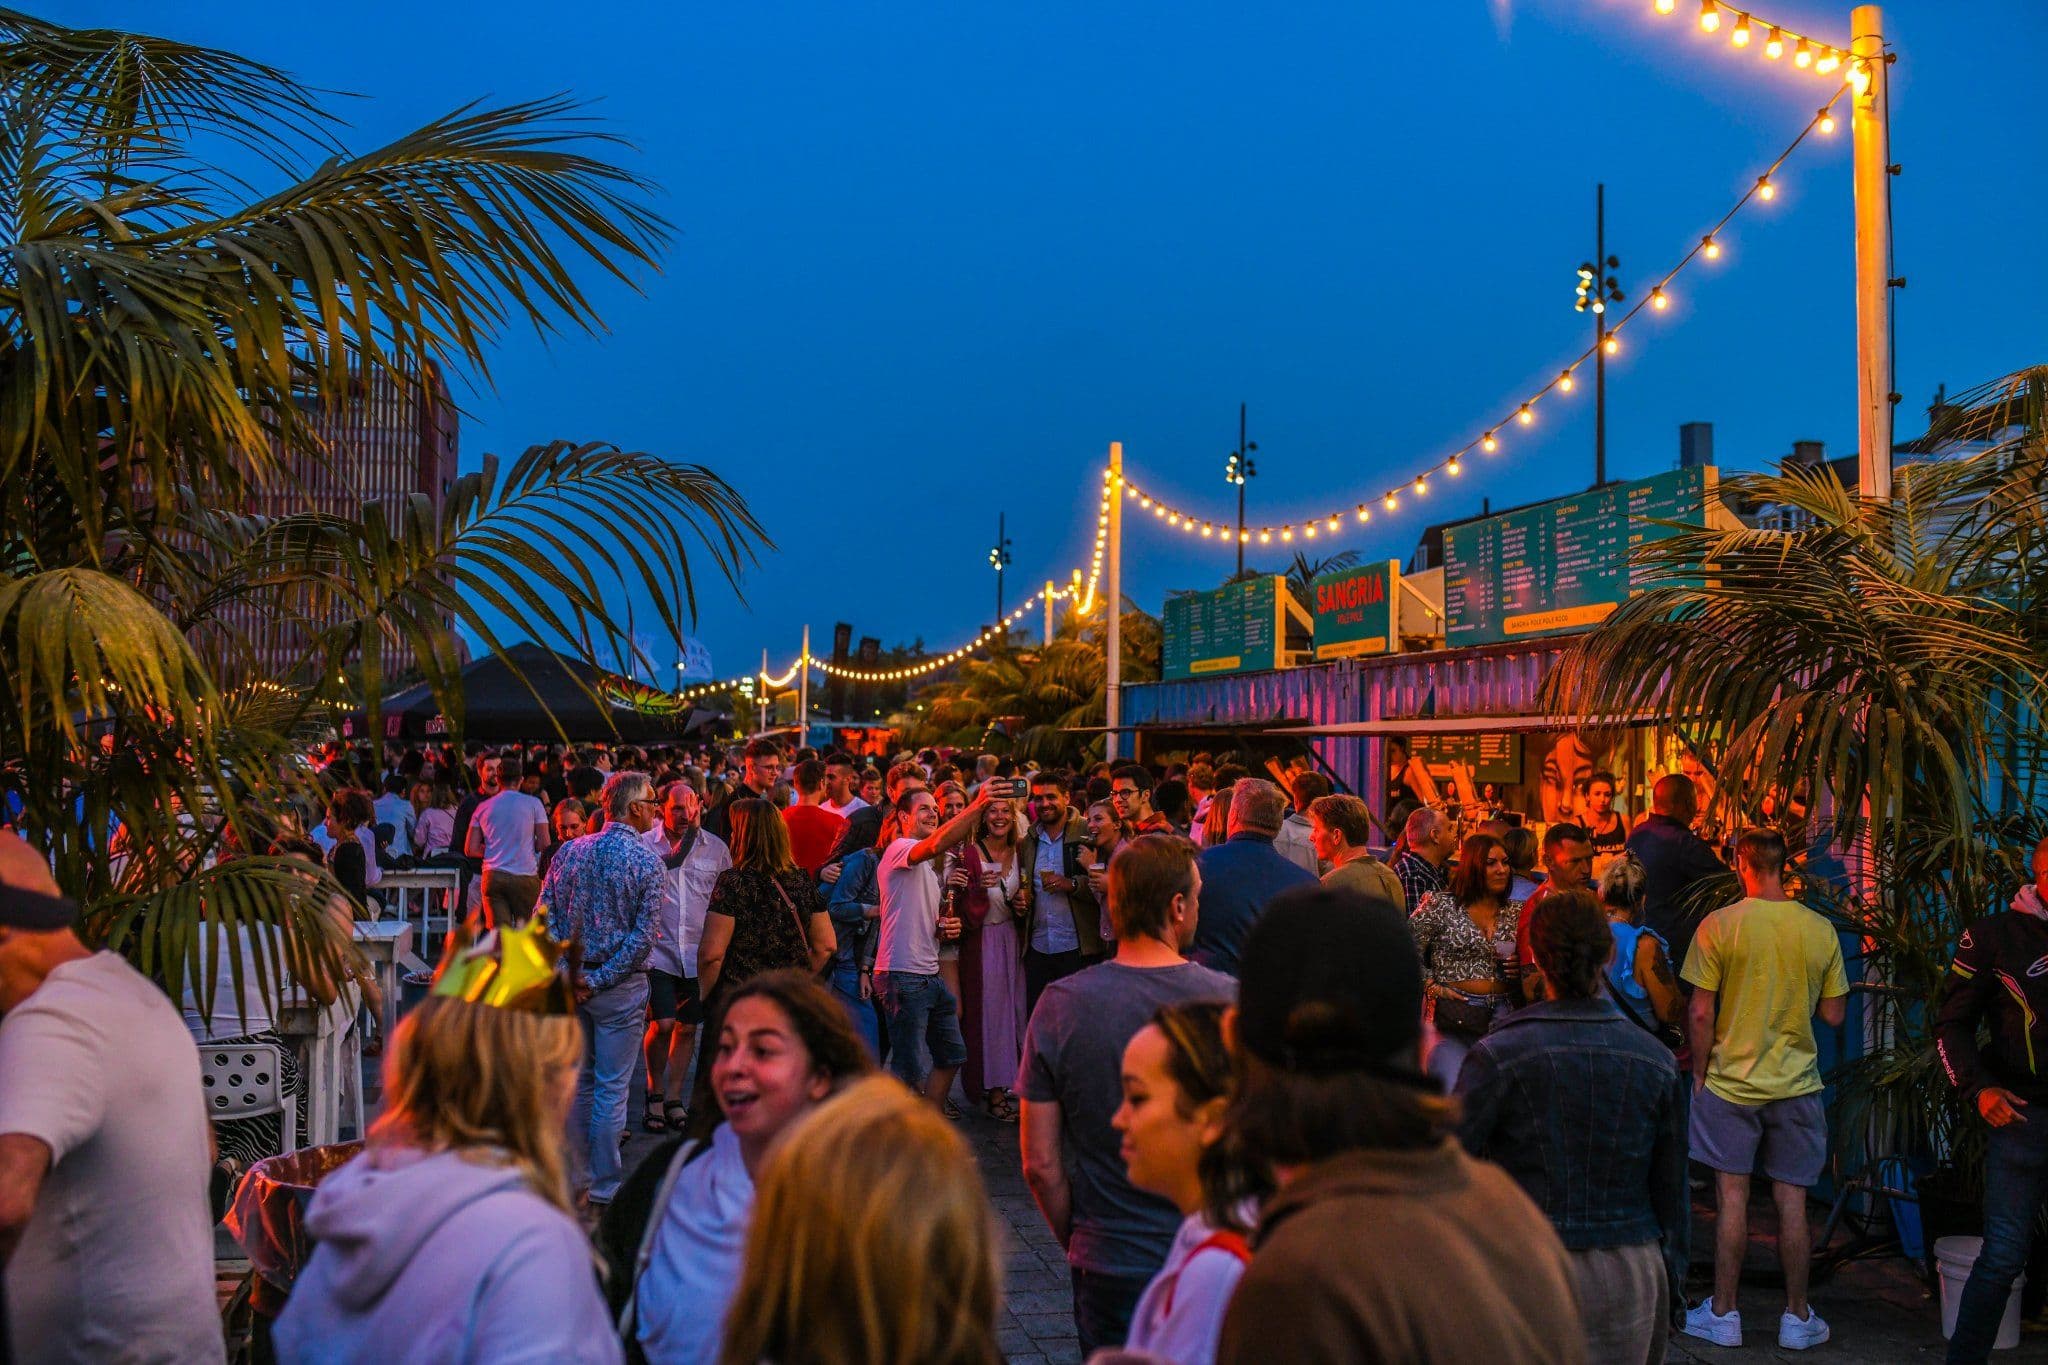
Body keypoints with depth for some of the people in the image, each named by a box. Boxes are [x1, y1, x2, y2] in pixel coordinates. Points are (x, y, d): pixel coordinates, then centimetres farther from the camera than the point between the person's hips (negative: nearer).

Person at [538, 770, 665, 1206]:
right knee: (611, 1088, 2)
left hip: (572, 980, 5)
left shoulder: (569, 852, 3)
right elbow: (643, 936, -16)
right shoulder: (647, 860, -11)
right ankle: (604, 1189, 8)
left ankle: (575, 1178, 25)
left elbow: (544, 917, 1)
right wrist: (599, 980, -12)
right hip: (620, 988, -5)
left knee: (576, 1081, 16)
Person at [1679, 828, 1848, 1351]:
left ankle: (1723, 1314, 11)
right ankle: (1797, 1317, 18)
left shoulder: (1718, 925, -10)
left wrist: (1700, 1074, 2)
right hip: (1796, 1086, 2)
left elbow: (1700, 1013, -10)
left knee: (1731, 1197, 4)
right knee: (1792, 1201, 9)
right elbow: (1834, 1015, 3)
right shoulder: (1820, 930, -3)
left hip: (1730, 1082, -2)